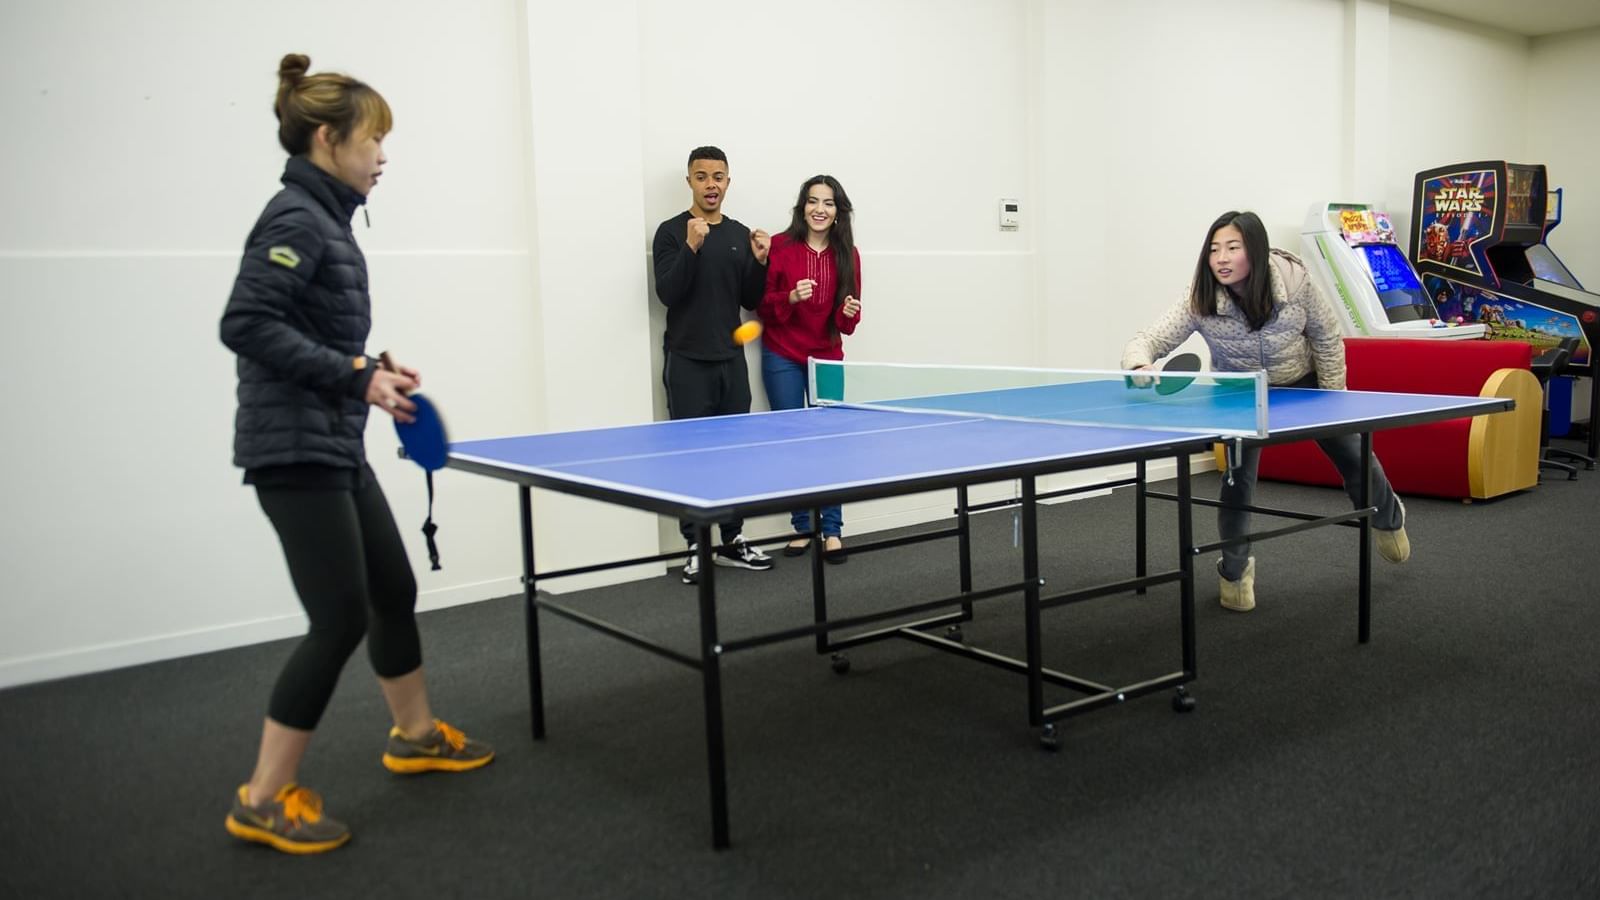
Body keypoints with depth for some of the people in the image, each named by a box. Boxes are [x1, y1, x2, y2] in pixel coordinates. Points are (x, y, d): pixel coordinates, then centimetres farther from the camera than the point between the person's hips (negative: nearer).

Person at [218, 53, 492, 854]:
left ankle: (415, 734, 37)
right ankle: (263, 800, 9)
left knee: (394, 589, 18)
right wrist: (355, 374, -22)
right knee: (341, 618, -5)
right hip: (293, 451, -10)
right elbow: (245, 325, -24)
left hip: (335, 448, 10)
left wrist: (371, 371, 5)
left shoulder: (324, 218, 13)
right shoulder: (295, 218, -14)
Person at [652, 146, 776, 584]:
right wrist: (692, 247, -24)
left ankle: (732, 540, 17)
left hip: (731, 359, 5)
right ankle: (696, 547, 4)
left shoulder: (740, 234, 12)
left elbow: (750, 301, 12)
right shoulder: (671, 232, -2)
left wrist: (759, 261, -5)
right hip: (687, 362, -5)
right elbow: (667, 292, -13)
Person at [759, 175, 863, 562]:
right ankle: (803, 528, 13)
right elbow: (762, 305, -6)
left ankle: (832, 530, 2)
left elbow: (847, 324, 4)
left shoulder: (847, 254, 0)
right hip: (783, 358, -1)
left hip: (827, 357, 1)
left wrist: (849, 313, -18)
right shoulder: (780, 246, -7)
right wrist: (791, 297, -23)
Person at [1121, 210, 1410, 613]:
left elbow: (1327, 337, -13)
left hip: (1303, 383, 1)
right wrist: (1141, 365, -59)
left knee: (1353, 455, 14)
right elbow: (1145, 341, -35)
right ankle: (1235, 570, 10)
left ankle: (1387, 517, 49)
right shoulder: (1199, 303, -31)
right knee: (1238, 477, -13)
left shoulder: (1293, 279, -29)